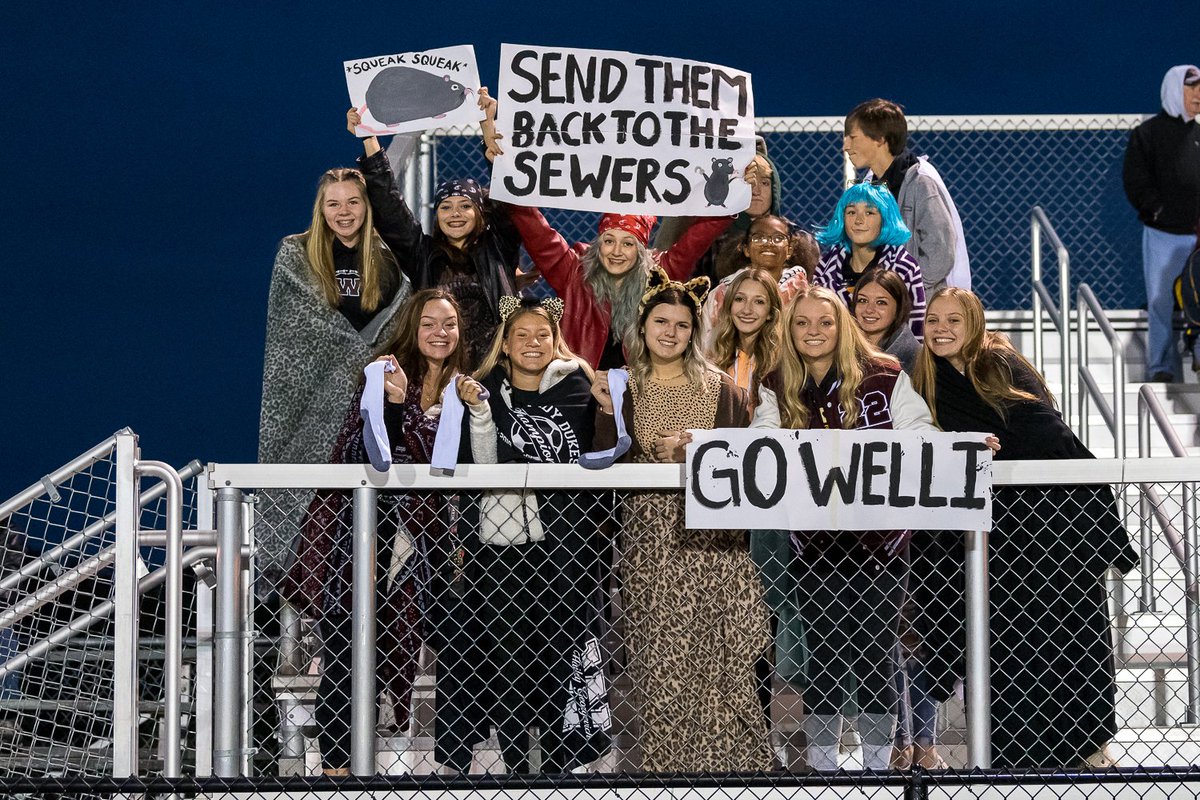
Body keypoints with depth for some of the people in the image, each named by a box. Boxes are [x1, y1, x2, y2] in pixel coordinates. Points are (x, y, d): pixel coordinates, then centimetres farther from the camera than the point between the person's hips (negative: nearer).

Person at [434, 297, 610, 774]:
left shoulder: (577, 387, 5)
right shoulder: (487, 391, 5)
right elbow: (484, 467, -5)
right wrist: (479, 411, -16)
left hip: (565, 542, 0)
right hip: (503, 544, 0)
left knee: (560, 653, 1)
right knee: (505, 660, 0)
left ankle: (557, 766, 9)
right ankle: (516, 766, 8)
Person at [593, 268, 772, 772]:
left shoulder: (721, 389, 11)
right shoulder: (622, 391, 8)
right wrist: (657, 455, -11)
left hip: (712, 540, 0)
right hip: (649, 537, 0)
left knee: (718, 653, -5)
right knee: (660, 657, -6)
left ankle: (726, 758, 1)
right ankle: (665, 761, -1)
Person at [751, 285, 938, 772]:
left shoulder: (885, 377, -1)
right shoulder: (776, 389, 6)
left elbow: (918, 438, -2)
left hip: (879, 540, -2)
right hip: (812, 544, 2)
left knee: (874, 657, 2)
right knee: (823, 658, 6)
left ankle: (878, 766, 11)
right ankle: (821, 767, 14)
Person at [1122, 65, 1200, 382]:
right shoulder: (1147, 134, 0)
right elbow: (1135, 179, -3)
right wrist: (1156, 210, -11)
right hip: (1162, 235, -2)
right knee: (1160, 302, 2)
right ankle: (1162, 368, 10)